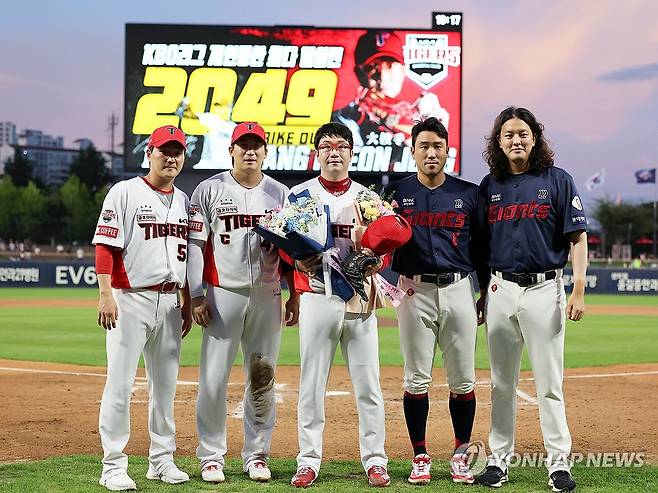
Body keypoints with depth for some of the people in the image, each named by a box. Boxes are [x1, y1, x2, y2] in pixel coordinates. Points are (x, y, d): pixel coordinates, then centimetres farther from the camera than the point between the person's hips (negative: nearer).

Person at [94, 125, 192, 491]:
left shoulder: (183, 201, 15)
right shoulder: (125, 193, -3)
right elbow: (105, 246, -9)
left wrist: (187, 304, 16)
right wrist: (106, 295, -18)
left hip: (169, 302, 6)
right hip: (131, 299, -6)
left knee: (166, 384, 10)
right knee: (120, 382, -6)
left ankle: (162, 460, 19)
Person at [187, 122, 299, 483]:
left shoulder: (280, 194, 10)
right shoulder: (210, 190, 2)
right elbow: (195, 246, 0)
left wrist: (294, 295, 5)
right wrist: (196, 297, -7)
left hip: (267, 297, 3)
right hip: (223, 294, -2)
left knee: (263, 379, 6)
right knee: (214, 378, -3)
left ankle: (256, 454, 16)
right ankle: (211, 456, 6)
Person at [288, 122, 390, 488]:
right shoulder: (299, 195, 6)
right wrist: (300, 261, -17)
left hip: (360, 298, 1)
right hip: (317, 297, -1)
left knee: (368, 384, 2)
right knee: (311, 383, 1)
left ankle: (375, 461, 9)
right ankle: (309, 461, 7)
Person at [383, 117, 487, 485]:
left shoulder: (469, 193, 7)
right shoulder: (397, 193, 5)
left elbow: (481, 247, 11)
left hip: (459, 290, 1)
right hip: (415, 291, -1)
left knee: (463, 380, 3)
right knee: (417, 378, 1)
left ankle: (461, 455, 14)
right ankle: (420, 457, 10)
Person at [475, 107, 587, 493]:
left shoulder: (558, 181, 0)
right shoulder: (490, 186, 9)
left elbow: (578, 237, -3)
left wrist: (579, 290, -11)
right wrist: (482, 292, 12)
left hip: (544, 290, -3)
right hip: (501, 290, 3)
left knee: (549, 383, -1)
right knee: (502, 382, 9)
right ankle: (500, 460, 16)